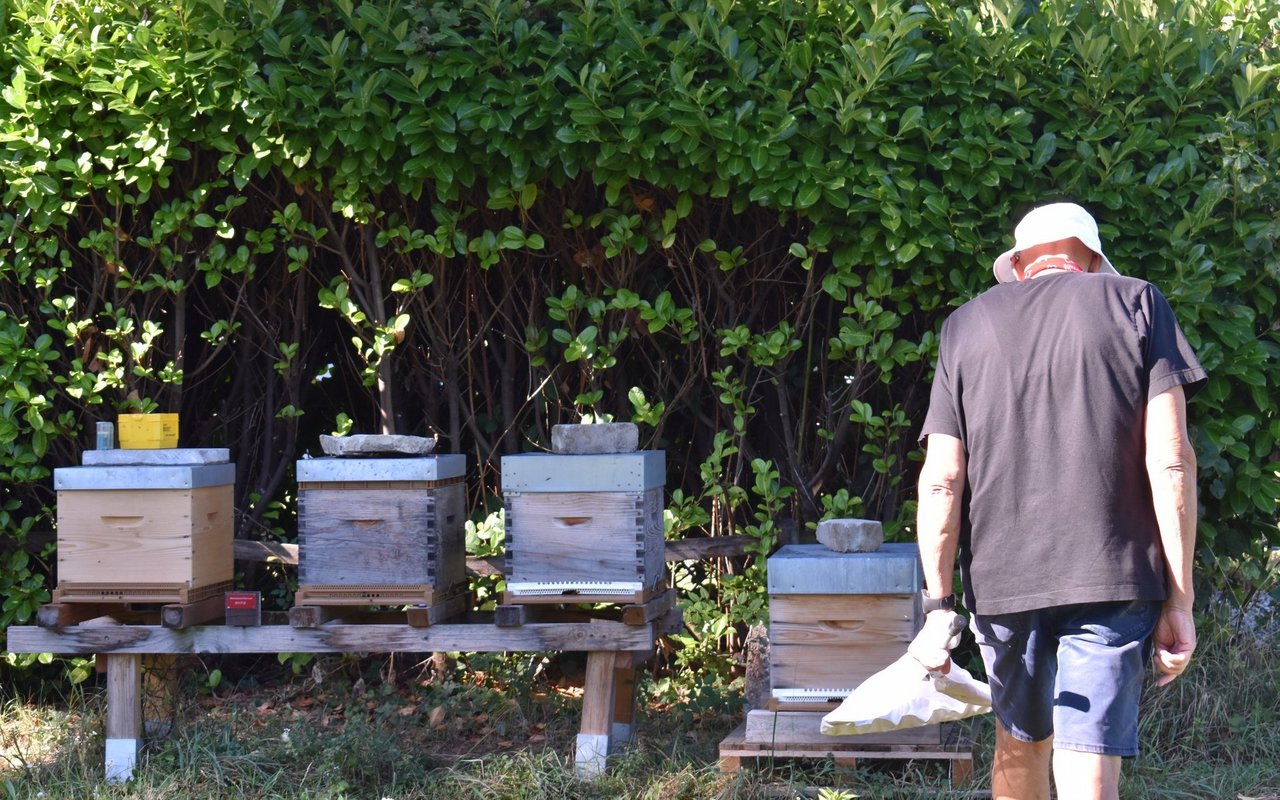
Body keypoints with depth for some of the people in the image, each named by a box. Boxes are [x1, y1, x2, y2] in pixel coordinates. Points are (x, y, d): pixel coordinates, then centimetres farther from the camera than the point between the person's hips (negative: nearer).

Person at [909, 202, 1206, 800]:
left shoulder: (966, 325, 12)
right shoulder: (1135, 303, 6)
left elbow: (941, 479, 2)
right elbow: (1170, 459, -3)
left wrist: (938, 606, 3)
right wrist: (1178, 598, -1)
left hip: (1001, 576, 2)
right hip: (1110, 573, -2)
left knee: (1020, 745, 20)